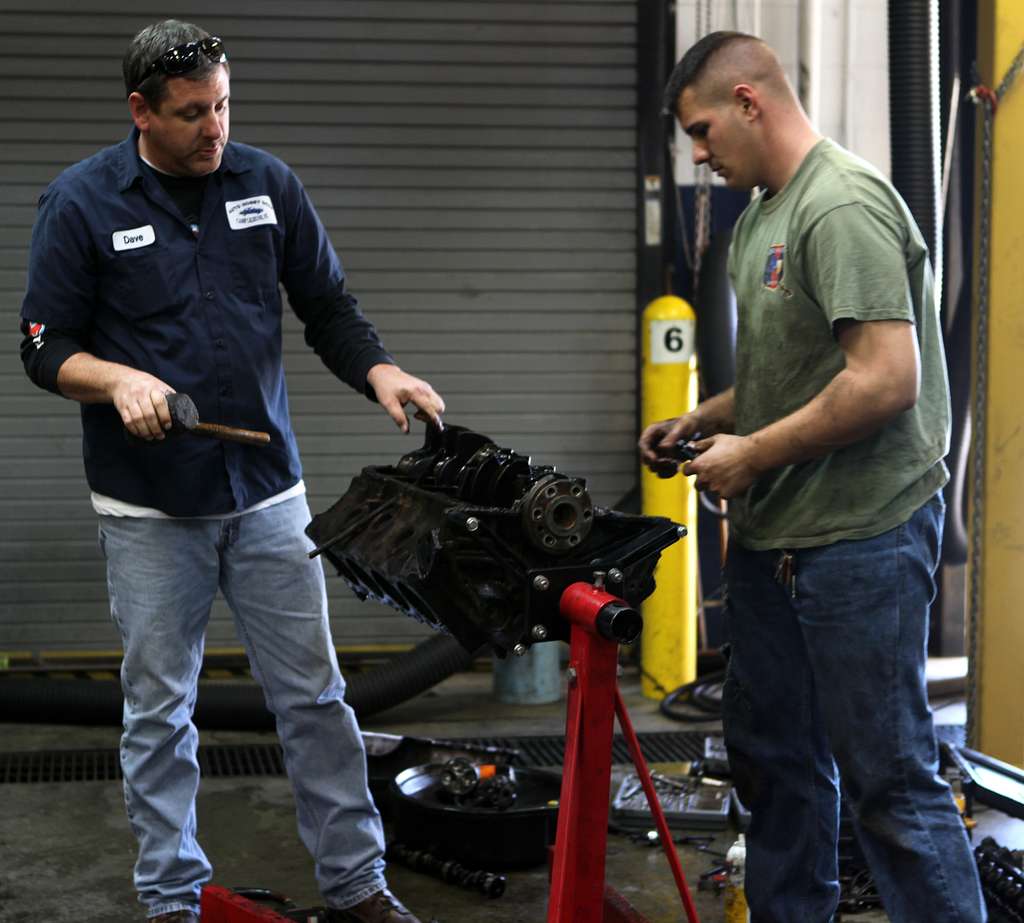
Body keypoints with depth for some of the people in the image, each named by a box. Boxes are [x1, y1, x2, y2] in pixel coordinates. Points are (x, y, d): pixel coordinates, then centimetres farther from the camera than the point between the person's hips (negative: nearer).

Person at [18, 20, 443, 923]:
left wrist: (378, 371, -9)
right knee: (159, 707, 8)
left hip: (267, 490, 2)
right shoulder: (81, 201, -4)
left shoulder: (267, 183, 2)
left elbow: (328, 305, 9)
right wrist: (120, 380, -21)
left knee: (314, 692, 6)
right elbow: (46, 349, -2)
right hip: (150, 507, -2)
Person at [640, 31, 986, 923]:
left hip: (861, 538, -10)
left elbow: (885, 380, -24)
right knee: (774, 757, 19)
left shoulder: (843, 206, -17)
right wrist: (702, 421, 10)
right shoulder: (762, 215, 14)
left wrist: (752, 456, -16)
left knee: (889, 778, -4)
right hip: (774, 533, 10)